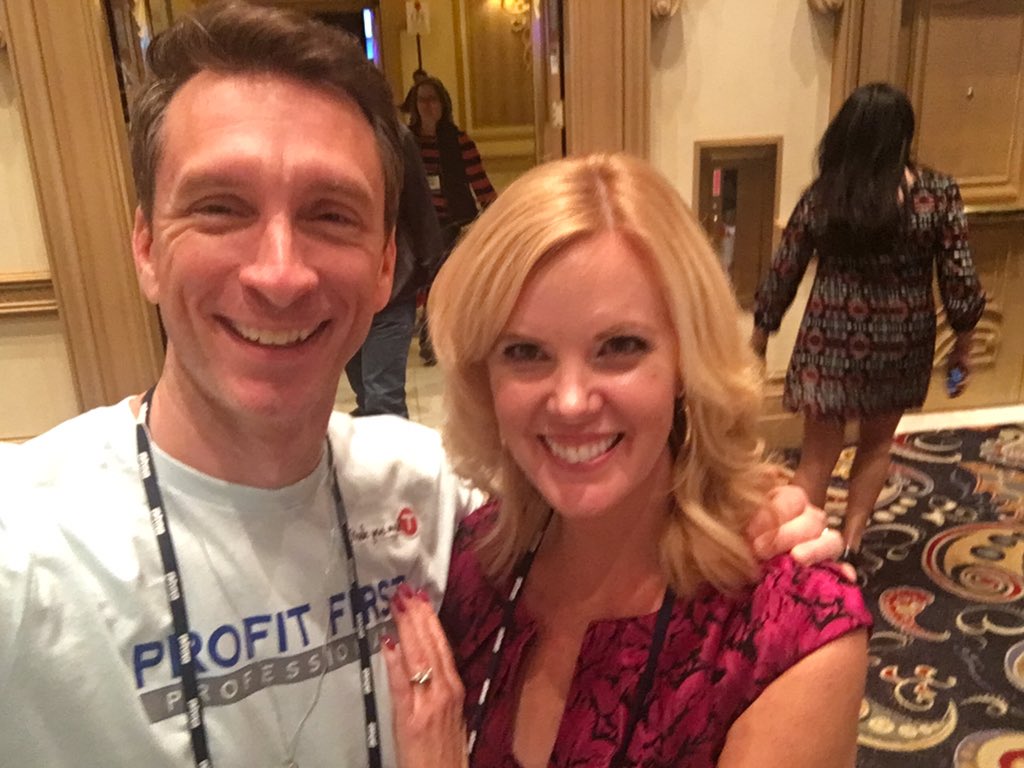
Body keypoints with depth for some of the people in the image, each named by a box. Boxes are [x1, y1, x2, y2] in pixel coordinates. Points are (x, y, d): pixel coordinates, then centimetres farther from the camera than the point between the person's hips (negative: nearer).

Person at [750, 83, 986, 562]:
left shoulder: (821, 198, -9)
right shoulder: (938, 194, -11)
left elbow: (783, 272, -2)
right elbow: (959, 278, -7)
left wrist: (761, 332, 12)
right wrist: (964, 340, 9)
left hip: (831, 341, 0)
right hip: (900, 342, 1)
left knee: (818, 455, 11)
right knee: (877, 443, 24)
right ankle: (850, 540, 28)